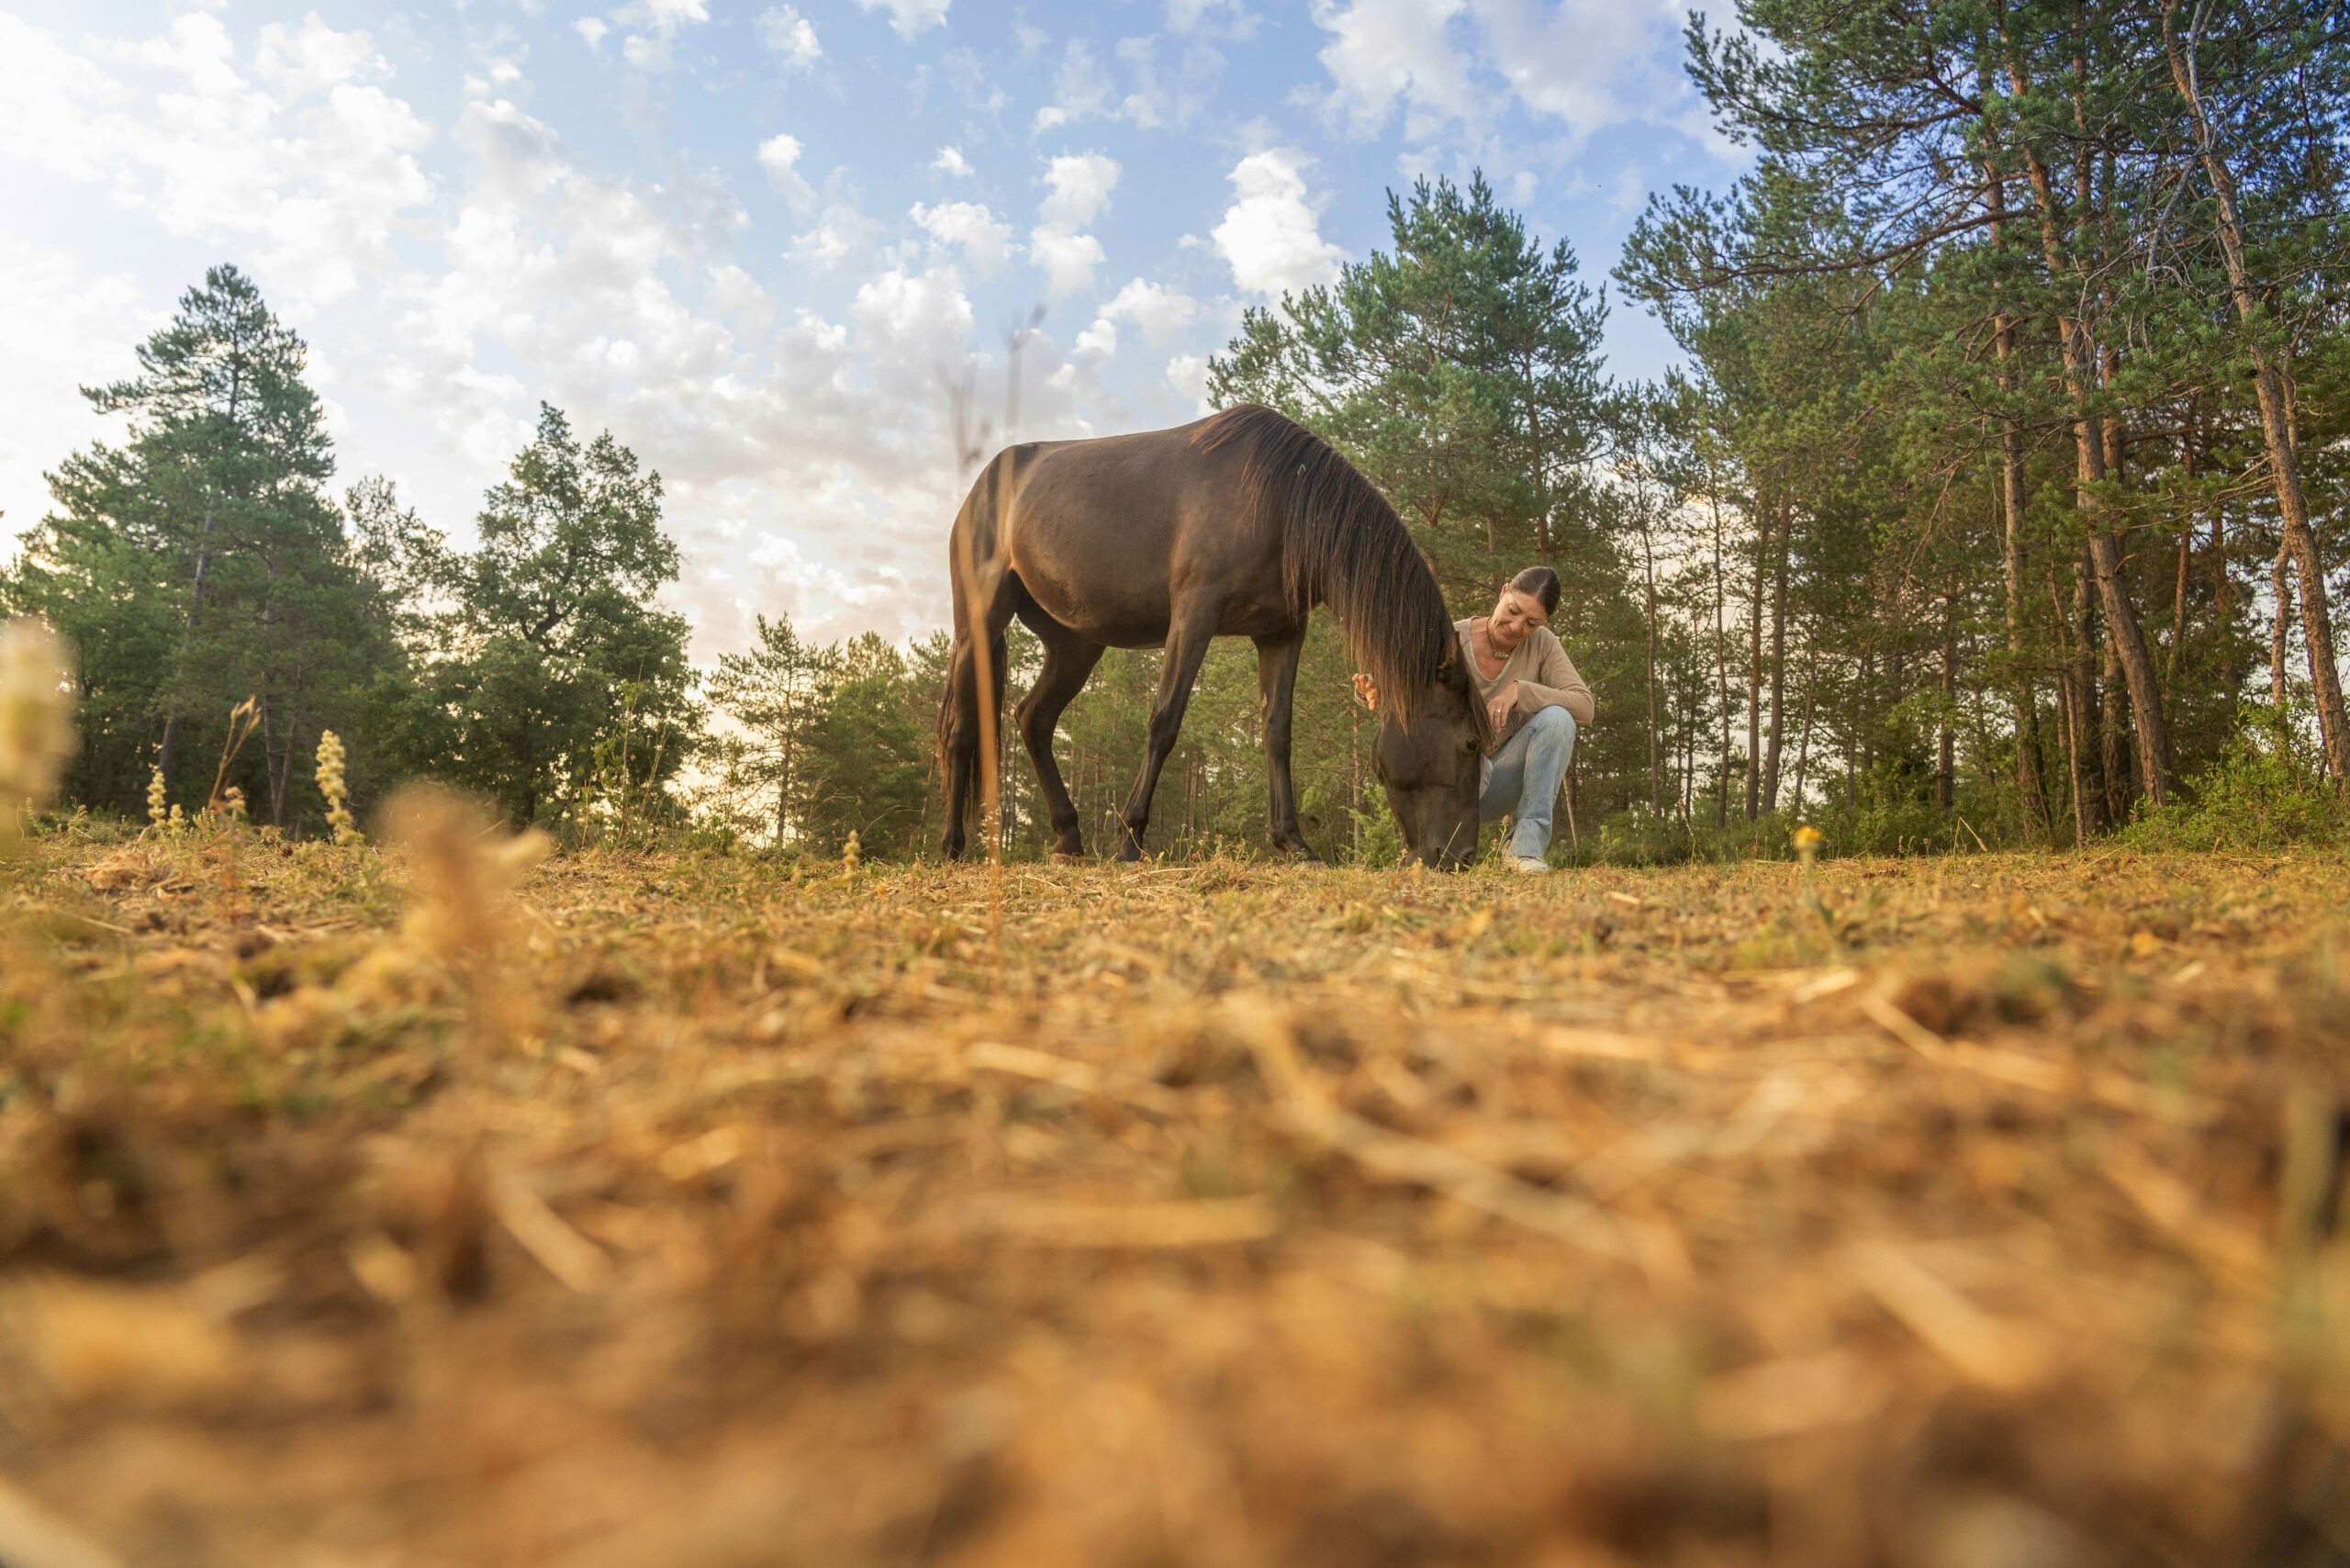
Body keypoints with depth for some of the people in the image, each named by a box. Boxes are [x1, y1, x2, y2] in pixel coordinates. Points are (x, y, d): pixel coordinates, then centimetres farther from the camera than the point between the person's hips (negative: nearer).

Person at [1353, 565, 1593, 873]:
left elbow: (1584, 706, -16)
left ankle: (1528, 847, -22)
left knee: (1557, 718, -25)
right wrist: (1374, 690, -39)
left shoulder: (1542, 643, -7)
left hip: (1502, 787, 3)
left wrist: (1520, 689, -29)